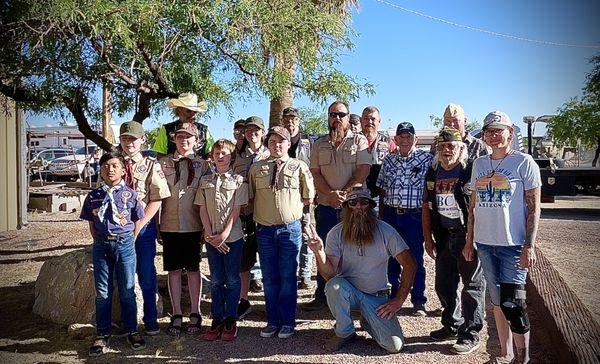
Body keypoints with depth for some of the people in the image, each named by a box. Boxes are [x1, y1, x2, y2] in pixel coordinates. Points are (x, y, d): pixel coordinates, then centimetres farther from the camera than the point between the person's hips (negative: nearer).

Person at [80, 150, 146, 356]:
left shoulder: (130, 194, -1)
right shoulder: (93, 196, 4)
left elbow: (138, 221, 3)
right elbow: (92, 224, 10)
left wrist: (129, 242, -1)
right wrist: (100, 242, 3)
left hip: (124, 244, -2)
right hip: (101, 246, 2)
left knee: (127, 291, 7)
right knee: (102, 293, 9)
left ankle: (132, 331, 21)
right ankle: (102, 335, 21)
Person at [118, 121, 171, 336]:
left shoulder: (151, 164, -1)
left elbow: (157, 198, -5)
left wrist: (139, 225, -12)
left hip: (144, 226, -2)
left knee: (147, 274, 4)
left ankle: (150, 319, 21)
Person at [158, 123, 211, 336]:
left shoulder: (202, 165, 3)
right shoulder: (163, 163, 5)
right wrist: (155, 225, 4)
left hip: (193, 226, -1)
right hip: (169, 225, 1)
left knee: (193, 269, 8)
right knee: (173, 270, 7)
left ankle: (195, 314, 20)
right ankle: (176, 315, 19)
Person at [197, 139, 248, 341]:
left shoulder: (238, 180, -1)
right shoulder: (205, 181, 8)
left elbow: (236, 211, -7)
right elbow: (203, 209, 4)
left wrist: (224, 234, -13)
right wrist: (210, 234, -6)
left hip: (232, 236, -3)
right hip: (212, 238, 3)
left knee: (232, 279, 5)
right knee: (216, 280, 10)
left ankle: (231, 321, 15)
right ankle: (217, 319, 20)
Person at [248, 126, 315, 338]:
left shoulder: (299, 167, 4)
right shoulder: (256, 168, 9)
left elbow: (308, 197, 9)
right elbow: (250, 197, 15)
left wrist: (299, 214, 6)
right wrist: (257, 216, 9)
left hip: (290, 228, -2)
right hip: (264, 229, 2)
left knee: (288, 278, 4)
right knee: (269, 278, 8)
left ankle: (287, 322, 16)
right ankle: (272, 321, 20)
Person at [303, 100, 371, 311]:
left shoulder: (359, 141, 4)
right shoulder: (319, 144, 13)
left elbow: (363, 171, -6)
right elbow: (315, 173, 4)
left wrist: (343, 193, -14)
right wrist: (331, 194, -11)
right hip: (325, 206, 3)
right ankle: (321, 296, 19)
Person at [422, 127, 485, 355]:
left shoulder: (471, 171, -11)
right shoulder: (433, 173, 7)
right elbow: (427, 207, 12)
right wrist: (428, 238, 9)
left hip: (468, 235, -6)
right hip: (443, 236, 7)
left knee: (472, 284, 3)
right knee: (444, 284, 15)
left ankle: (471, 335, 14)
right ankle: (452, 325, 33)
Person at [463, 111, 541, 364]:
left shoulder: (524, 163, -4)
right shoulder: (479, 164, 10)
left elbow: (534, 207, -5)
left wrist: (529, 246, -11)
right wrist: (469, 240, 12)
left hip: (513, 244, -5)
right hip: (485, 244, 5)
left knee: (512, 304, -5)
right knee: (496, 301, 13)